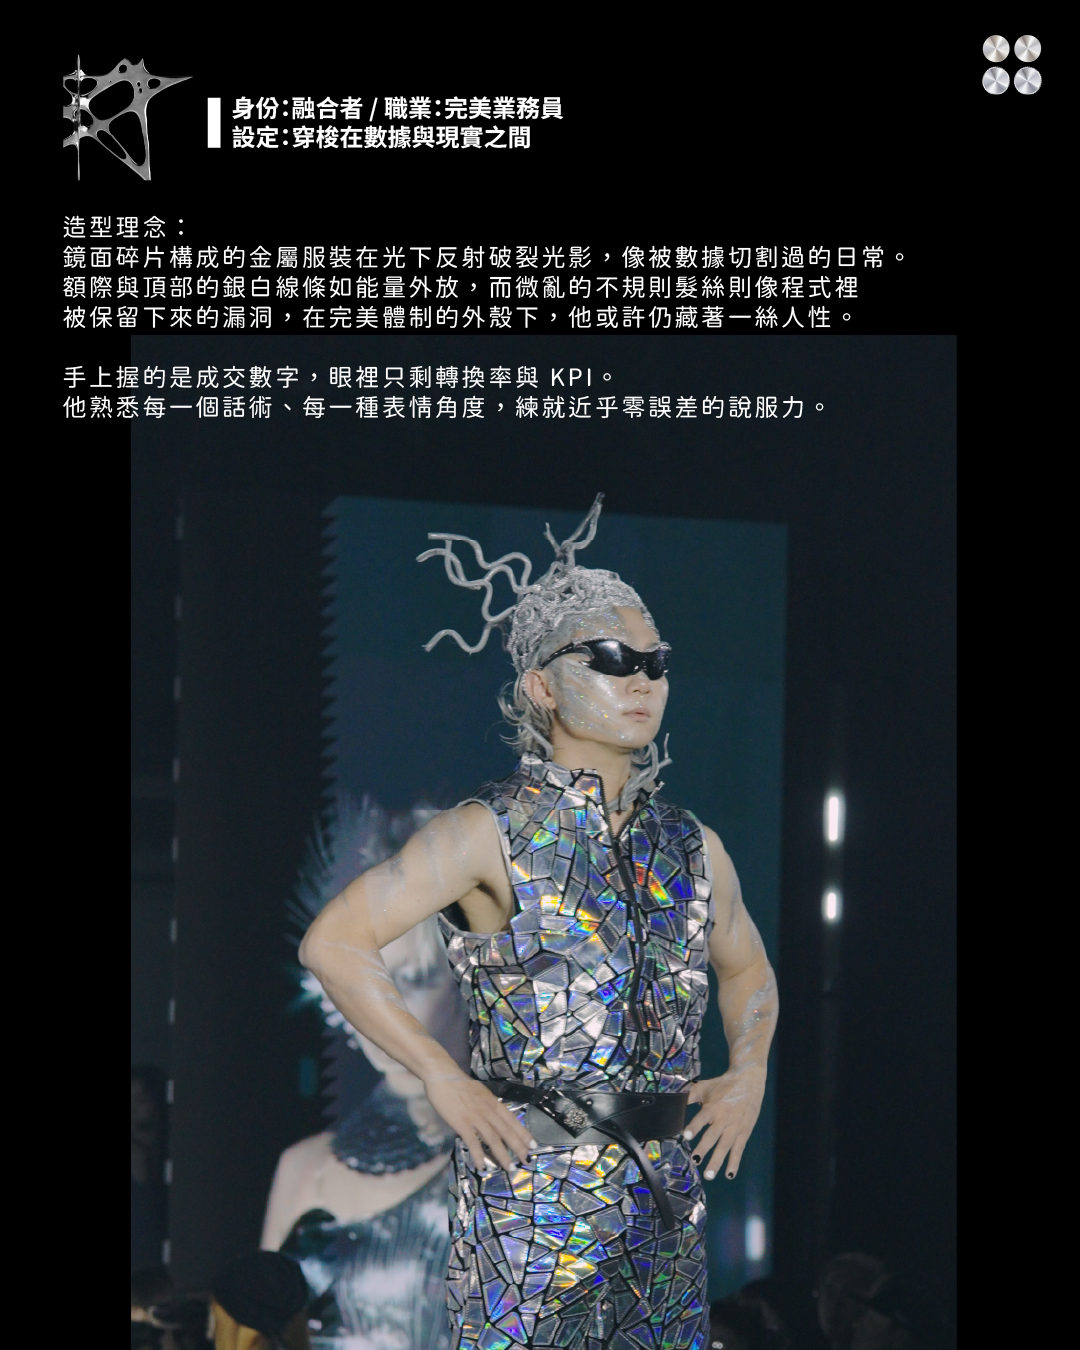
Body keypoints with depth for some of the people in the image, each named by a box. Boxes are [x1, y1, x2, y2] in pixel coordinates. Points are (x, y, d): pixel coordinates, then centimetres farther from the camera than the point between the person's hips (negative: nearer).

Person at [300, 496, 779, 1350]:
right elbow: (334, 943, -6)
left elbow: (747, 966, 31)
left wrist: (750, 1074, 13)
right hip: (533, 1190, -5)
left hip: (666, 1197, 6)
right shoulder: (494, 835, -4)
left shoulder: (691, 847, 13)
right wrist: (445, 1081, -9)